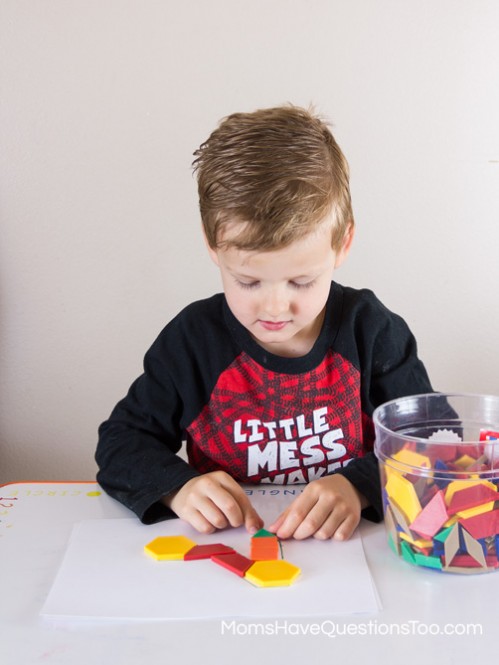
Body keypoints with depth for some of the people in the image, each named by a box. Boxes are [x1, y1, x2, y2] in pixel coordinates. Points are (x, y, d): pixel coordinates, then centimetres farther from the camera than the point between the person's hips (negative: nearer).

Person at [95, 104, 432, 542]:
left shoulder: (372, 330, -6)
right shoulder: (192, 339, -6)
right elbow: (120, 441, 1)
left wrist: (359, 485, -24)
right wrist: (178, 486, -19)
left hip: (350, 549, 0)